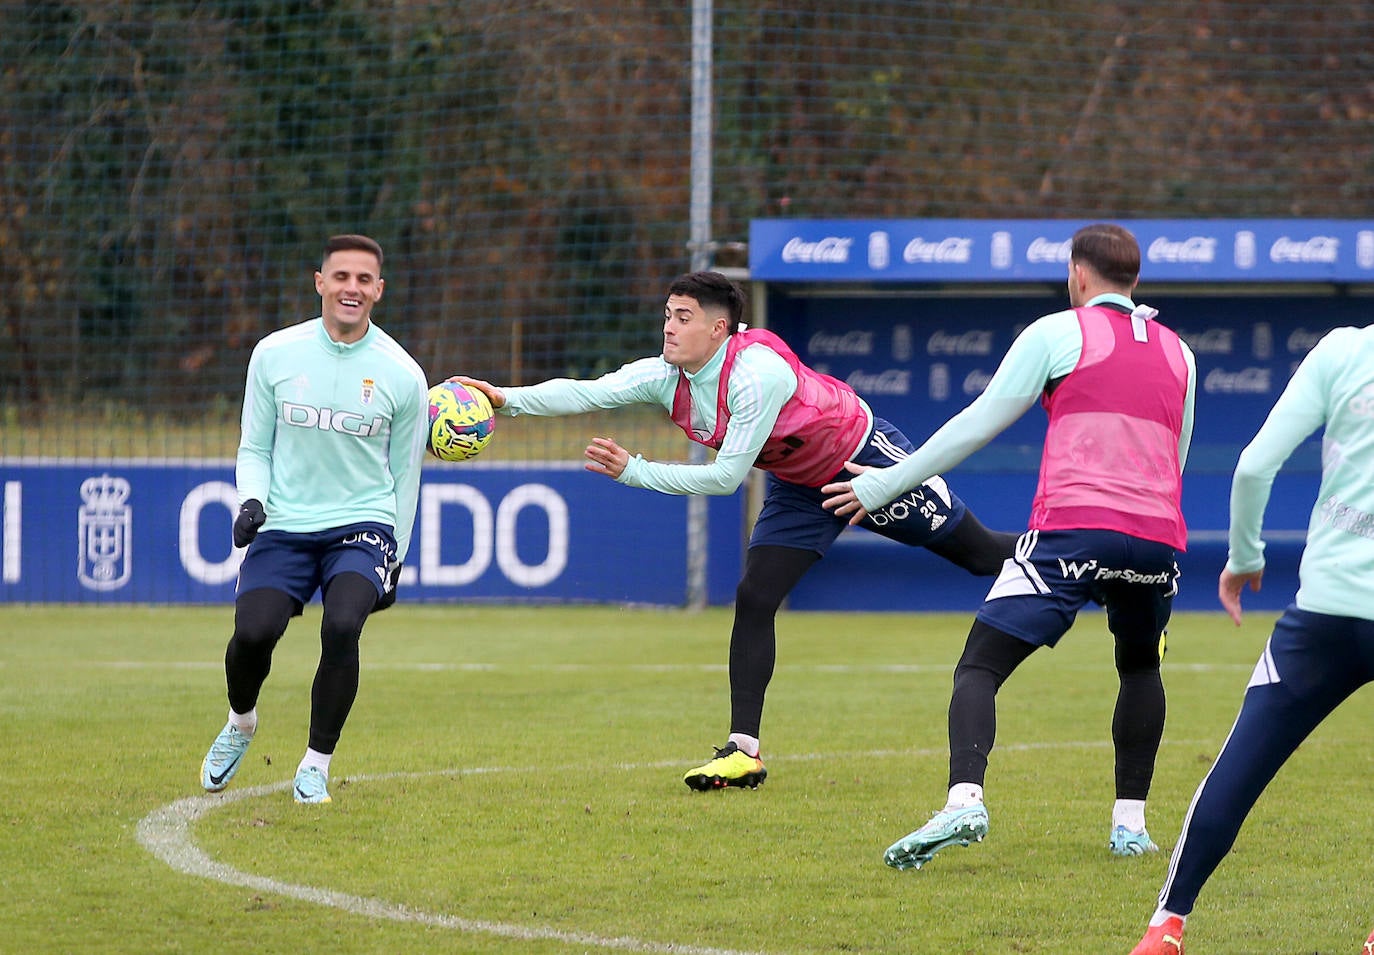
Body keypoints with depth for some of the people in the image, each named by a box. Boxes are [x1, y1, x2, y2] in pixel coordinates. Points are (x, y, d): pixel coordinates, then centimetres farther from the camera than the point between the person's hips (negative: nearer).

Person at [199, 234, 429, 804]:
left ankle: (316, 766, -9)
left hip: (362, 525, -1)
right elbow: (254, 448, 10)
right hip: (284, 524, 1)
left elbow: (404, 475, 10)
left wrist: (394, 561, 11)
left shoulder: (401, 375, 0)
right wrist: (252, 500, -10)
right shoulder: (274, 355, 1)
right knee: (253, 631, -21)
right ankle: (240, 724, 14)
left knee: (341, 626, -27)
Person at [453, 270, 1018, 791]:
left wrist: (633, 471, -37)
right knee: (754, 601, -6)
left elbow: (727, 477, -35)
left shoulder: (758, 372, -37)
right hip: (799, 485, 6)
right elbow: (587, 393, -29)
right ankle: (743, 751, -4)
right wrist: (506, 399, -43)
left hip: (865, 458, -6)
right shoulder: (665, 377, -17)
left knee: (979, 555, 5)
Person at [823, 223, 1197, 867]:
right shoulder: (1178, 353, 22)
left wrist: (884, 484, 14)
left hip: (1073, 527, -4)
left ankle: (965, 798, -28)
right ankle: (1130, 823, 19)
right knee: (1140, 664, 29)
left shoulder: (1057, 332, 8)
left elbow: (977, 425, 7)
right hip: (1158, 535, 4)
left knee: (978, 668, -3)